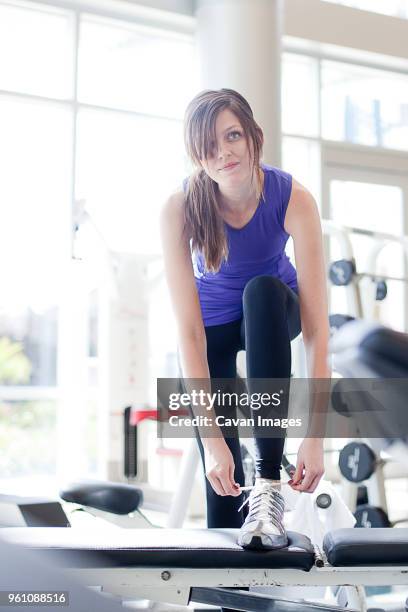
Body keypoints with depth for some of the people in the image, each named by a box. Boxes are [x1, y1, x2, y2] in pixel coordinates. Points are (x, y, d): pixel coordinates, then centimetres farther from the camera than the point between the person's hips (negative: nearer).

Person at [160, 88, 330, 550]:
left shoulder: (293, 199, -29)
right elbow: (189, 331, -32)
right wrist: (211, 438, -37)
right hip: (214, 325, 1)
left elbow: (316, 326, -32)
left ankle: (269, 485, -36)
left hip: (272, 312, 0)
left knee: (262, 289, -36)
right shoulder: (179, 210, -29)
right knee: (220, 474, -11)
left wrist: (315, 435, -38)